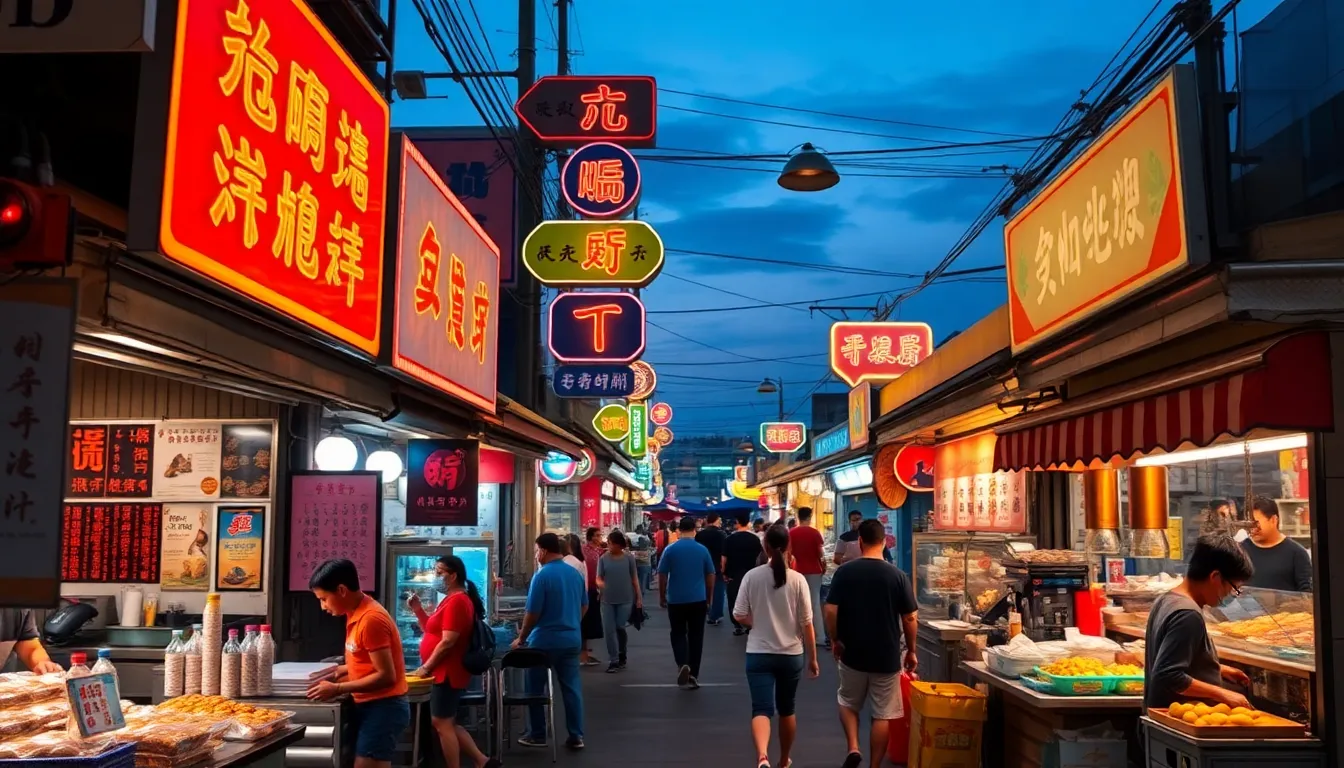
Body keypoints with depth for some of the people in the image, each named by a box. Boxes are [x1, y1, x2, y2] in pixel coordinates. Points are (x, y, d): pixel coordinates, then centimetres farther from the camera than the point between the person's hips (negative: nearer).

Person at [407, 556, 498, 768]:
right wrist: (418, 609, 7)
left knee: (442, 724, -3)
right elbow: (432, 631, 20)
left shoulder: (456, 601, -19)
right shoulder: (452, 600, 15)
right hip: (445, 673, 11)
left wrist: (426, 667, -14)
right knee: (447, 723, 14)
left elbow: (447, 641, -23)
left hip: (447, 674, -11)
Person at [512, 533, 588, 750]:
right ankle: (576, 736, 10)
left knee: (535, 688, 10)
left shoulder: (542, 576, -16)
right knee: (572, 688, 8)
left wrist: (522, 638, -2)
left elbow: (532, 613, -15)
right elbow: (584, 606, 13)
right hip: (572, 639, 6)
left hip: (544, 641, -6)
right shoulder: (575, 574, 4)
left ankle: (537, 735, 17)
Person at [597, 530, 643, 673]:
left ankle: (622, 656, 26)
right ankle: (614, 660, 9)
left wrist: (639, 597, 1)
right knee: (609, 630, 0)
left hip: (625, 599, -2)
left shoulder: (629, 558, -3)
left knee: (620, 627, 3)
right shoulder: (603, 559, 0)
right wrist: (600, 584, -24)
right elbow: (598, 578, 1)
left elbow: (634, 578, 2)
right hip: (608, 599, 2)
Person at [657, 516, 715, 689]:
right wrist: (709, 598, 16)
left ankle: (682, 664, -12)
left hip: (676, 600, -1)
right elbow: (710, 576, 4)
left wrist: (662, 596, 11)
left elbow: (662, 575, -2)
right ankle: (693, 676, 11)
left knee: (678, 634, 12)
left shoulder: (670, 549, -6)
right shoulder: (702, 549, -2)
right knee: (696, 637, 9)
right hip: (698, 599, 1)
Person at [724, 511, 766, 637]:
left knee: (734, 600, 7)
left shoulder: (729, 539, -10)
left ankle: (738, 626, 7)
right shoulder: (755, 539, -5)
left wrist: (724, 572, 5)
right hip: (750, 574, 2)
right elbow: (759, 557, 3)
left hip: (734, 574, -2)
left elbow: (724, 558, -8)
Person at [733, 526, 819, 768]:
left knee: (761, 709, -4)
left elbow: (739, 616, -5)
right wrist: (812, 658, 5)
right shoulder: (797, 579, -8)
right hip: (792, 654, 1)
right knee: (787, 710, 20)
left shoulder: (752, 576, -8)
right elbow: (807, 623, -5)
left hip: (759, 654, -1)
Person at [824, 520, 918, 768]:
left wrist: (835, 640, 5)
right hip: (886, 657, -1)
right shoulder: (897, 575, -8)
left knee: (848, 703, 22)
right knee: (882, 714, 11)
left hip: (852, 654, 1)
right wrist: (911, 651, 7)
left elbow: (830, 611, -10)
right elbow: (910, 618, -5)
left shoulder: (844, 571, -8)